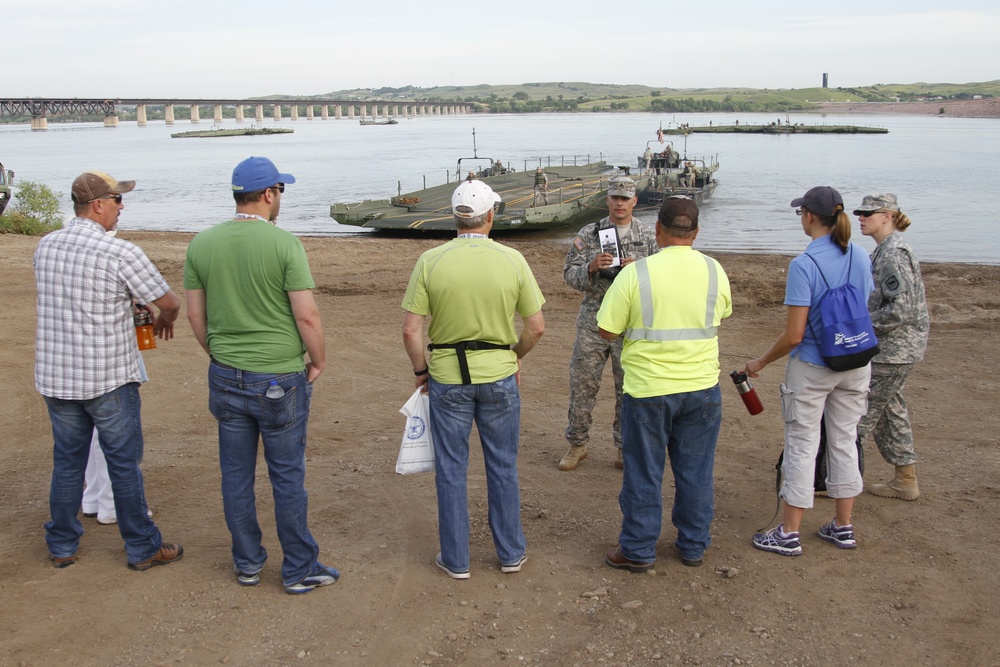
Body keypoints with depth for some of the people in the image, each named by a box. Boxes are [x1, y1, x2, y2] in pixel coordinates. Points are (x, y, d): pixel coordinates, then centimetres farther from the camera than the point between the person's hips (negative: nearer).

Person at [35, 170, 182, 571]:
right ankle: (142, 548, 17)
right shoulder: (120, 253, -16)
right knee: (124, 464, 6)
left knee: (67, 462, 16)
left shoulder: (45, 247, 3)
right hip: (109, 379, -5)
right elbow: (170, 303, -8)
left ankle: (62, 546, 27)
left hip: (56, 377, 5)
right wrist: (164, 320, 16)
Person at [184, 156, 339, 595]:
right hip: (280, 380, -4)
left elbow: (195, 315, 6)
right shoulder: (284, 244, -14)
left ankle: (247, 563, 27)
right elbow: (307, 316, -16)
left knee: (236, 473, 14)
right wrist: (318, 362, -1)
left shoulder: (202, 244, 0)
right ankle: (299, 570, 18)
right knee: (287, 477, 6)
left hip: (225, 377, 5)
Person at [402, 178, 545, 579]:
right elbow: (536, 327, -3)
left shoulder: (430, 262, -10)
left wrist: (421, 370, 7)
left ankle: (456, 559, 21)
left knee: (451, 470, 11)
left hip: (447, 378, 0)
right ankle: (511, 552, 26)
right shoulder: (513, 261, -8)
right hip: (499, 376, 1)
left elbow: (411, 330, -10)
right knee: (502, 467, 15)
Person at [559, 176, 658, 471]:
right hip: (592, 323, 0)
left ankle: (624, 446, 23)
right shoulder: (588, 234, 3)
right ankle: (577, 444, 20)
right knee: (582, 386, 4)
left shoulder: (648, 238, 3)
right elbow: (570, 275, 1)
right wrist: (591, 268, -19)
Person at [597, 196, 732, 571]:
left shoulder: (636, 273, -14)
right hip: (702, 387, 3)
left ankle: (638, 550, 20)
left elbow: (608, 331, -9)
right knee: (696, 472, 15)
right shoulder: (714, 271, -3)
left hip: (648, 389, -3)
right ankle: (693, 546, 28)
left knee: (644, 474, 9)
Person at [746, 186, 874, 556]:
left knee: (802, 445, 4)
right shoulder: (860, 257, 0)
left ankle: (789, 534, 13)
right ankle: (843, 527, 27)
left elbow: (794, 335, -19)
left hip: (812, 367, -6)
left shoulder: (804, 265, -19)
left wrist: (759, 363, -6)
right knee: (845, 441, 16)